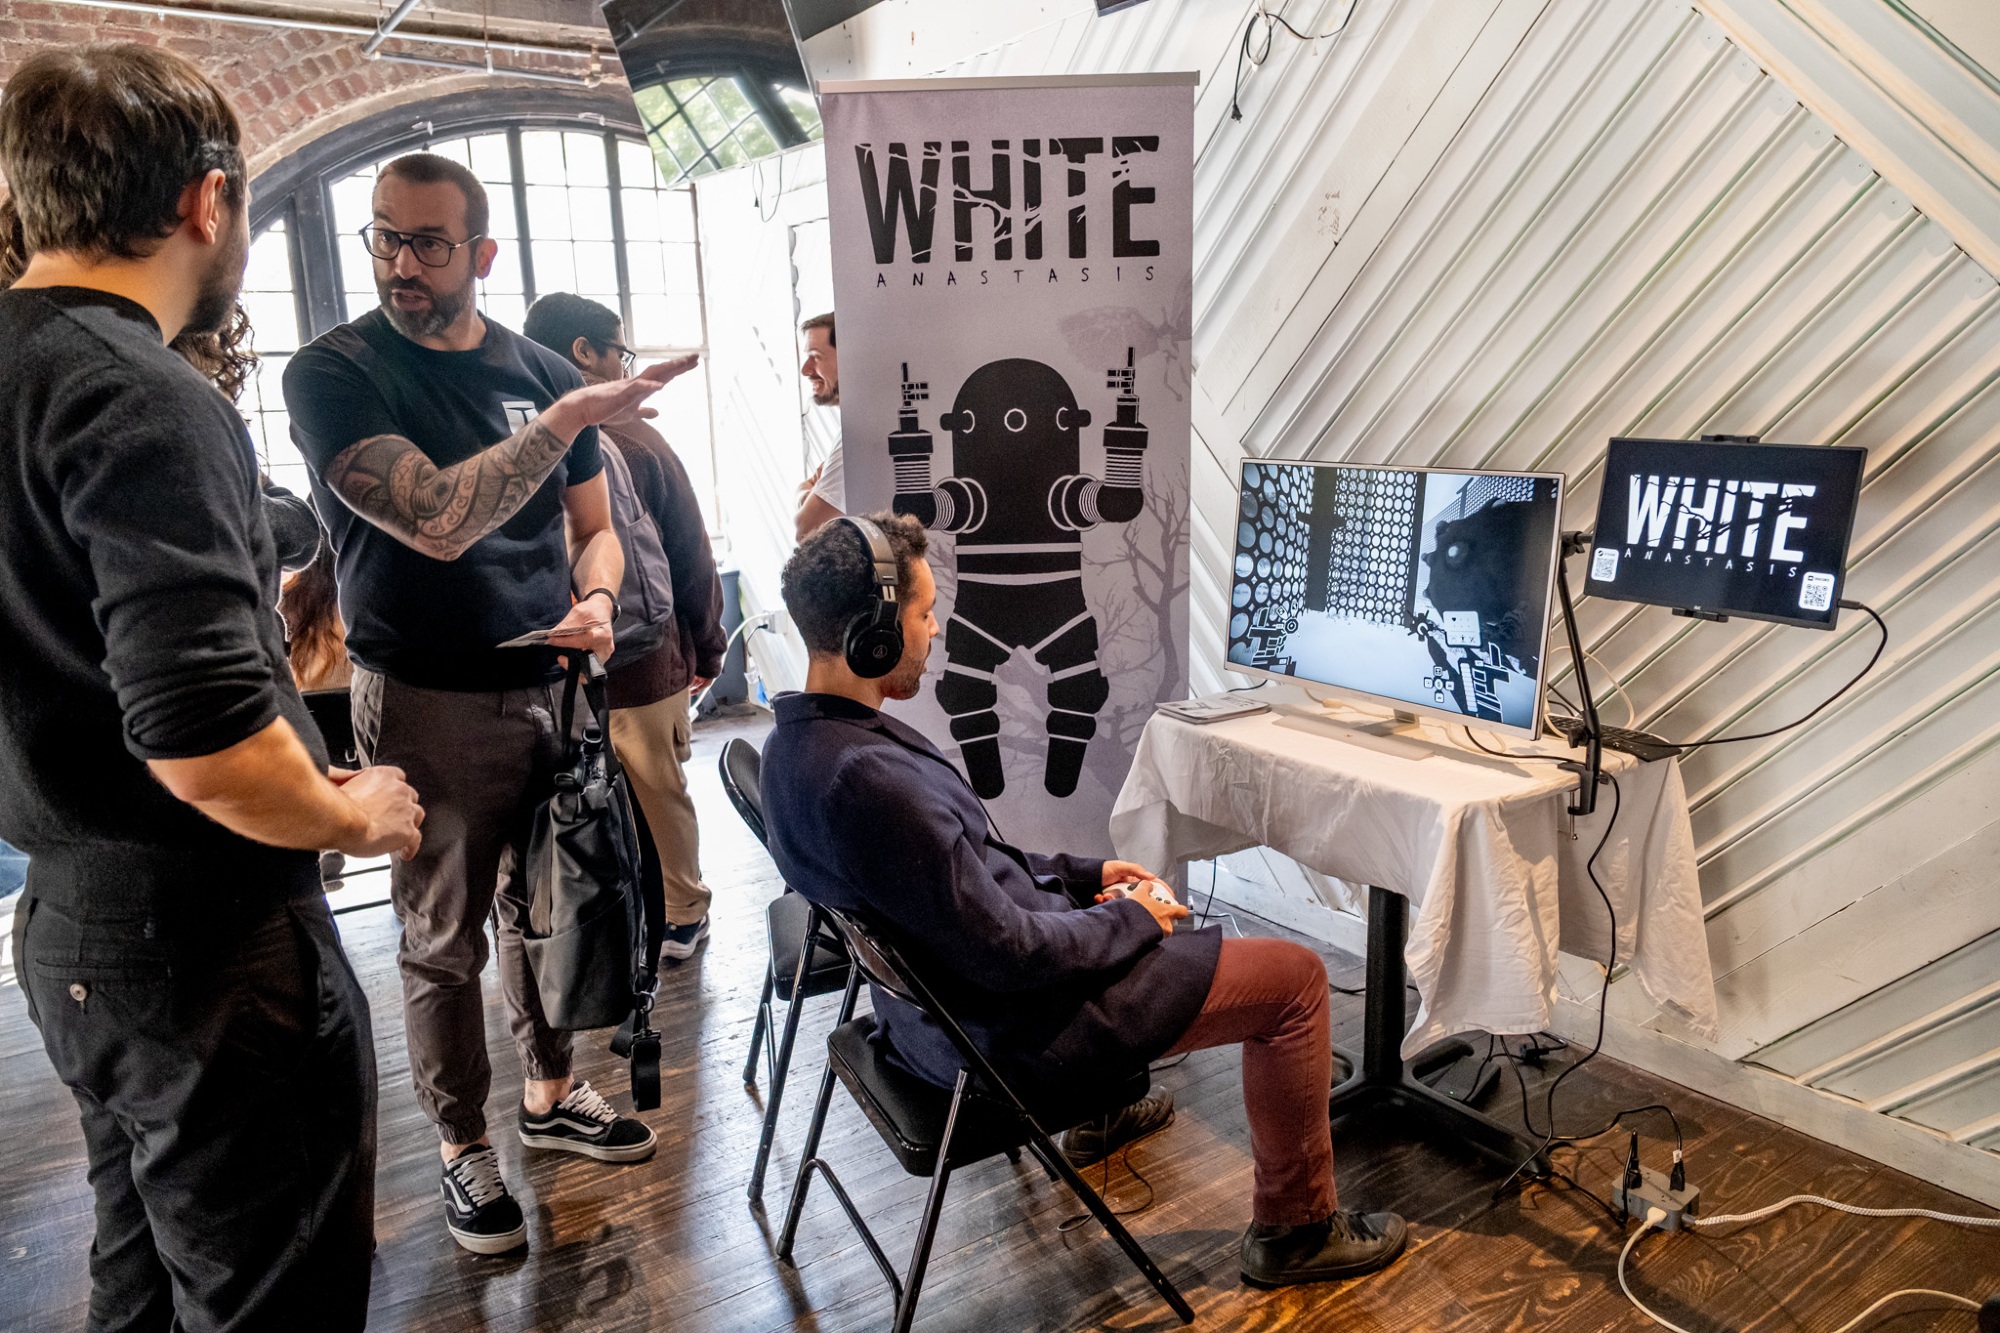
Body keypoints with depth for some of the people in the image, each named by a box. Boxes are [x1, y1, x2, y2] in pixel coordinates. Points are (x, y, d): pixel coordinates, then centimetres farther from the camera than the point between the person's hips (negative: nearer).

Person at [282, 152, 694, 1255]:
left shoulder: (542, 371, 6)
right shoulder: (334, 373, -8)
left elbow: (591, 527, 15)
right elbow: (436, 520, -24)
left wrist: (594, 603, -6)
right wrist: (570, 418, -25)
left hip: (549, 690, 4)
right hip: (428, 704, -4)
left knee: (542, 908, 17)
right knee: (444, 940, 8)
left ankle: (550, 1097, 36)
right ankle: (462, 1146, 26)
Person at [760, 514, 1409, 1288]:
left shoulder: (796, 742, -2)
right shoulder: (869, 777, -34)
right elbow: (1008, 953, -27)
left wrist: (1080, 874, 8)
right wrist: (1131, 922, -11)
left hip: (937, 1000, 10)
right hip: (1017, 1032, -10)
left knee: (1118, 910, 34)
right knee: (1294, 976, 0)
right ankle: (1295, 1229, 18)